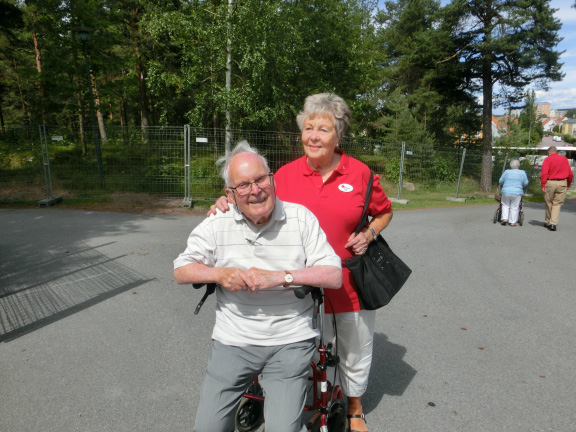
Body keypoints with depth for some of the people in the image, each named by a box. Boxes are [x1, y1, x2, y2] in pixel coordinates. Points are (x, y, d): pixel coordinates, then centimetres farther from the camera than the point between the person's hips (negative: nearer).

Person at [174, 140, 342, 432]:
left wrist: (279, 277, -21)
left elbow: (334, 275, -10)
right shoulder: (217, 225, -2)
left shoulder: (301, 218, -7)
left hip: (290, 342, -2)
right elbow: (181, 271, 4)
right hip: (233, 340, 2)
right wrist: (219, 274, -15)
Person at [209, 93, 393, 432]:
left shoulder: (359, 172, -4)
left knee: (355, 356, 21)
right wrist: (229, 205, -14)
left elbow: (385, 212, 9)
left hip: (352, 286, 1)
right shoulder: (286, 174, -3)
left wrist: (369, 234, -8)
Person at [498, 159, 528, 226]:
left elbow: (500, 181, 4)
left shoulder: (507, 172, 0)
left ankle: (505, 218, 7)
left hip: (506, 191, 0)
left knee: (505, 205, 17)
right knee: (514, 207, 5)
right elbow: (526, 183, 4)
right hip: (517, 193, 0)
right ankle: (512, 222, 7)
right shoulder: (522, 173, 0)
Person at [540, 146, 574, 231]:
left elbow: (544, 173, -14)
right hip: (562, 183, 2)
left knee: (549, 203, 10)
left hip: (550, 183, -2)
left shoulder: (548, 159, -2)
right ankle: (553, 224, -3)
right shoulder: (564, 159, 10)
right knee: (557, 204, 6)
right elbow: (570, 174, 11)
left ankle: (548, 222, 22)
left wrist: (543, 185, -13)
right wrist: (569, 184, 22)